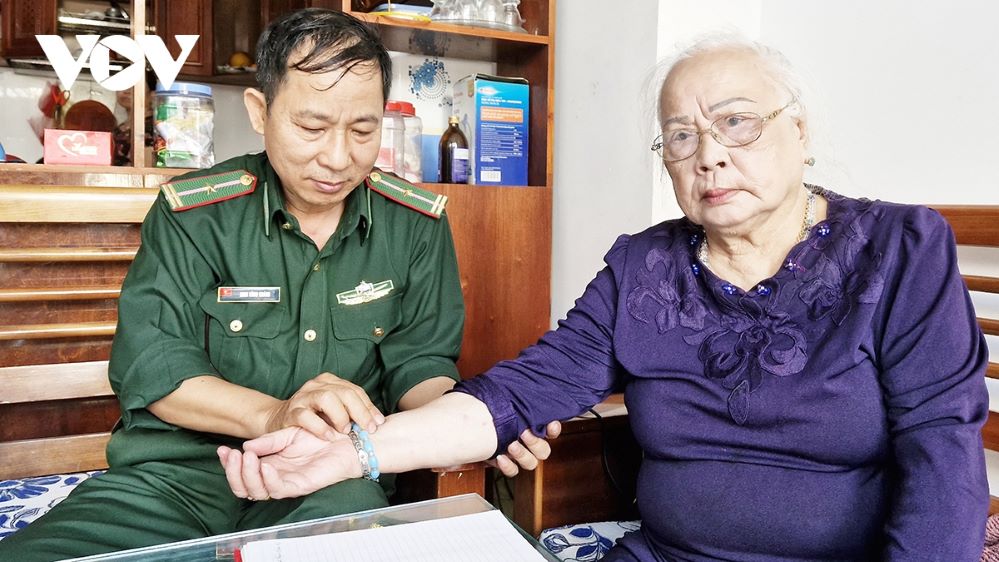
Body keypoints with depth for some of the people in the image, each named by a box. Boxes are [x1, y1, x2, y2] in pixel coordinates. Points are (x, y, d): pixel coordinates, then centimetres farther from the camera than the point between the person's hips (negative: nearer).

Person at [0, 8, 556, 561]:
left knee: (353, 512, -35)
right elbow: (147, 360, -7)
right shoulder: (192, 213, -1)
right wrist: (272, 415, -25)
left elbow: (419, 361, 4)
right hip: (183, 471, 1)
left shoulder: (417, 224, 2)